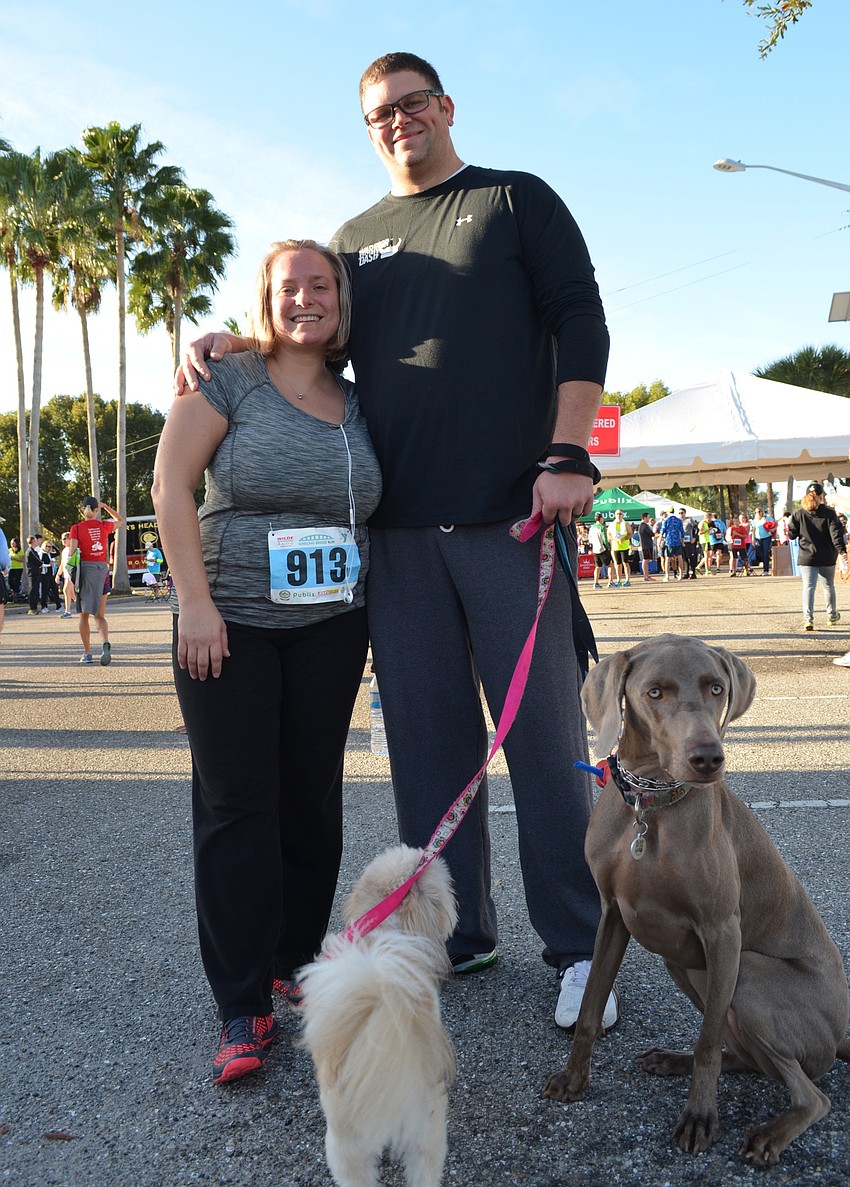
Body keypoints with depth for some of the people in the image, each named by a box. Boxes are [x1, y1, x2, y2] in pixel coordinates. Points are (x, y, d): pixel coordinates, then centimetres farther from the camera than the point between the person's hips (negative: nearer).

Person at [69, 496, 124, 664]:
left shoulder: (76, 528, -4)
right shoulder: (104, 526, 2)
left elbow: (72, 553, -9)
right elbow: (121, 521, 24)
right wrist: (105, 506, 24)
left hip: (84, 569, -2)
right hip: (102, 569, 2)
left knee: (84, 615, 9)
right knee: (99, 615, 7)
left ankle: (87, 653, 9)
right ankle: (105, 643, -20)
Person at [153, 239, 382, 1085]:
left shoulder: (357, 405, 11)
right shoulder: (229, 381, -1)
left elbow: (373, 508, 17)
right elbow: (170, 484, -7)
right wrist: (195, 602, -15)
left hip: (332, 629, 4)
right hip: (230, 626, -4)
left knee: (312, 799, 8)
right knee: (236, 806, -3)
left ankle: (297, 962, 25)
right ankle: (243, 1010, 3)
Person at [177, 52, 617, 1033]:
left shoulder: (516, 200, 11)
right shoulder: (355, 240, 21)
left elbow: (580, 324, 2)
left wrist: (566, 455, -10)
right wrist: (232, 343, 7)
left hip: (510, 516, -3)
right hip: (398, 530, 4)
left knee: (544, 734, -2)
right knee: (428, 738, 5)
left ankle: (577, 947, 10)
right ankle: (459, 933, 19)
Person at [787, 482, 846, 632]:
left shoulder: (799, 513, -3)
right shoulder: (829, 513, -5)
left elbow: (791, 535, 1)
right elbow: (836, 534, -12)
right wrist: (842, 551, -12)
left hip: (807, 557, 0)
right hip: (827, 558, 0)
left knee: (808, 587, -4)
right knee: (828, 587, 17)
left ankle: (808, 618, -21)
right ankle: (832, 615, 32)